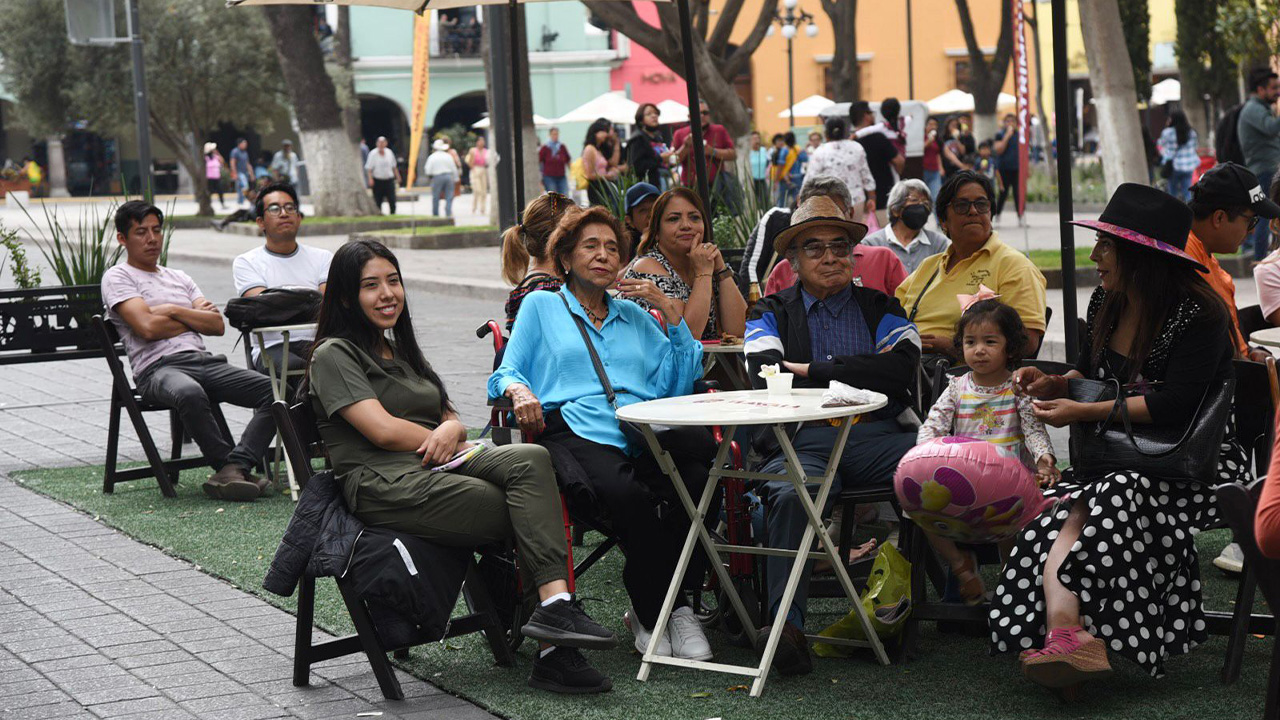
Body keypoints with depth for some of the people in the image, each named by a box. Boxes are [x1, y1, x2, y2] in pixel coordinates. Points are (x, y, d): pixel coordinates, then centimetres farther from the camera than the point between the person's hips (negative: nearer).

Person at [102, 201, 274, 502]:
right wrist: (197, 318, 8)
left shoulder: (179, 278, 29)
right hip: (158, 367, -6)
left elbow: (218, 325, 16)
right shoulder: (117, 277, 9)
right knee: (190, 393, -43)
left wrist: (173, 311, 2)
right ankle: (234, 467, -26)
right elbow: (148, 327, -7)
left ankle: (232, 470, -32)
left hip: (206, 363, 6)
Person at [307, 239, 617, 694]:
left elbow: (451, 420, 23)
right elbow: (384, 430, -9)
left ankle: (554, 606, -40)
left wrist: (452, 429, -2)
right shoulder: (333, 355, 4)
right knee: (529, 514, -26)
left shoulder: (403, 352, 30)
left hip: (439, 469, 7)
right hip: (386, 484, -7)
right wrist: (443, 442, 4)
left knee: (530, 459, -27)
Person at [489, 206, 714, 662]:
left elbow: (678, 383, 20)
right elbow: (506, 376, 13)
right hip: (575, 432, -3)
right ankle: (666, 610, -21)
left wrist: (670, 311, 14)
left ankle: (648, 611, -18)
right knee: (625, 494, -39)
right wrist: (520, 392, -11)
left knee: (699, 479, -32)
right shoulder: (541, 307, 22)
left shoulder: (634, 316, 31)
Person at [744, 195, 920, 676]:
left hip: (877, 437, 1)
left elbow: (902, 368, 2)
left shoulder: (880, 307, 24)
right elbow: (766, 376, 1)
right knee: (791, 495, -37)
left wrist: (813, 371, 0)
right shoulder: (772, 313, 22)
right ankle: (787, 626, -45)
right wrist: (858, 379, 1)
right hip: (804, 441, -1)